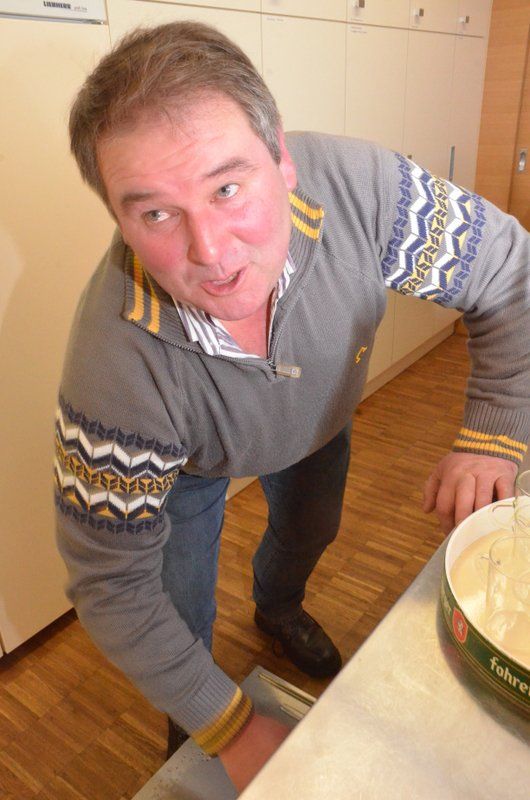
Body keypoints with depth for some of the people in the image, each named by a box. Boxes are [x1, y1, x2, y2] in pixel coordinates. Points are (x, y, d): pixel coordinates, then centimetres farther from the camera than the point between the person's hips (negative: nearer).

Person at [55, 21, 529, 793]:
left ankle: (278, 608, 67)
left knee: (311, 531, 27)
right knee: (181, 617, 7)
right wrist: (234, 731, -24)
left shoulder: (358, 187, -38)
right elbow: (111, 584, -29)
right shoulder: (117, 368, -42)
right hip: (191, 462, -3)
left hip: (319, 417, 4)